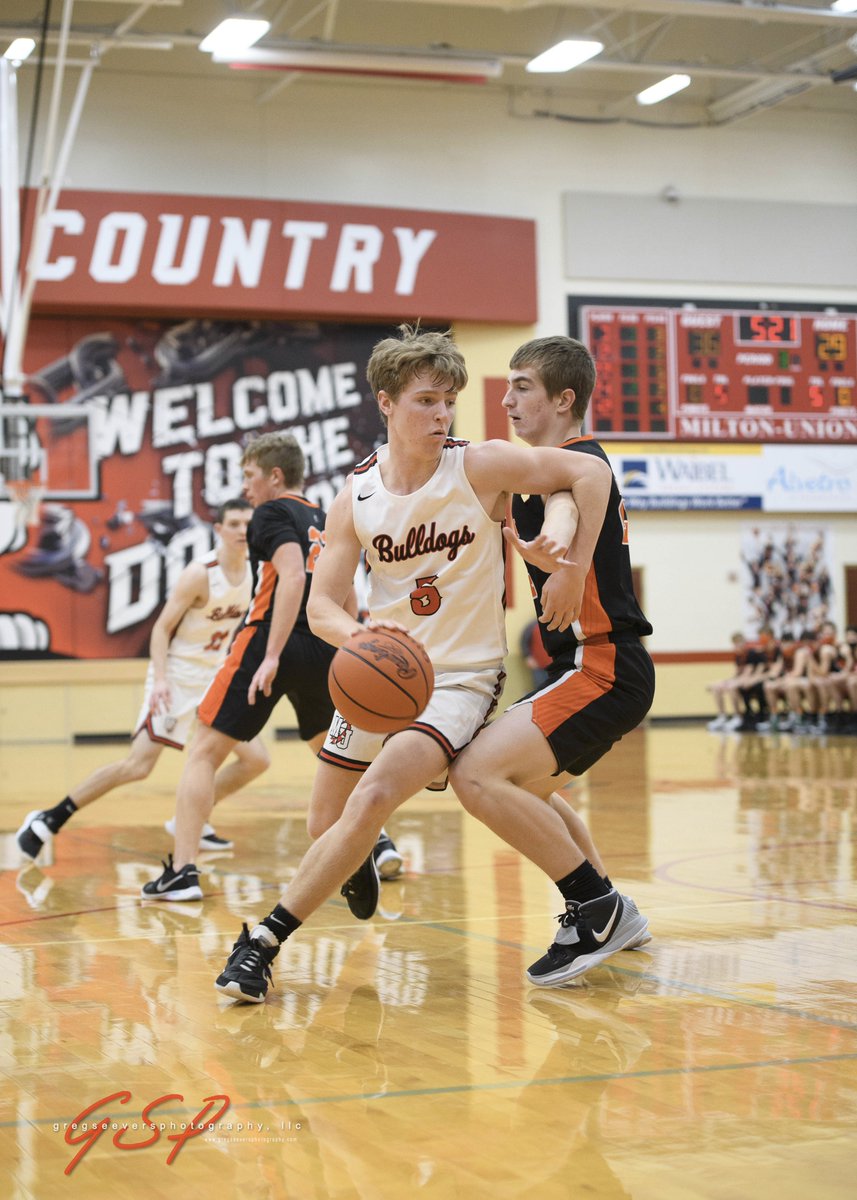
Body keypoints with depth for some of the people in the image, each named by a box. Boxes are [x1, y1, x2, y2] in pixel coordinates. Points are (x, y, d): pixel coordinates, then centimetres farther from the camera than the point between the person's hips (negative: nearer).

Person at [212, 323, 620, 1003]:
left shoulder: (480, 468, -13)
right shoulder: (356, 498, -3)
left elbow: (591, 472, -14)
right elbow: (322, 604, -7)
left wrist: (575, 574, -17)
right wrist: (356, 636, -29)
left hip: (461, 676, -4)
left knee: (372, 799, -26)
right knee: (326, 822, 12)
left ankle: (266, 940, -16)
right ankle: (361, 859, 52)